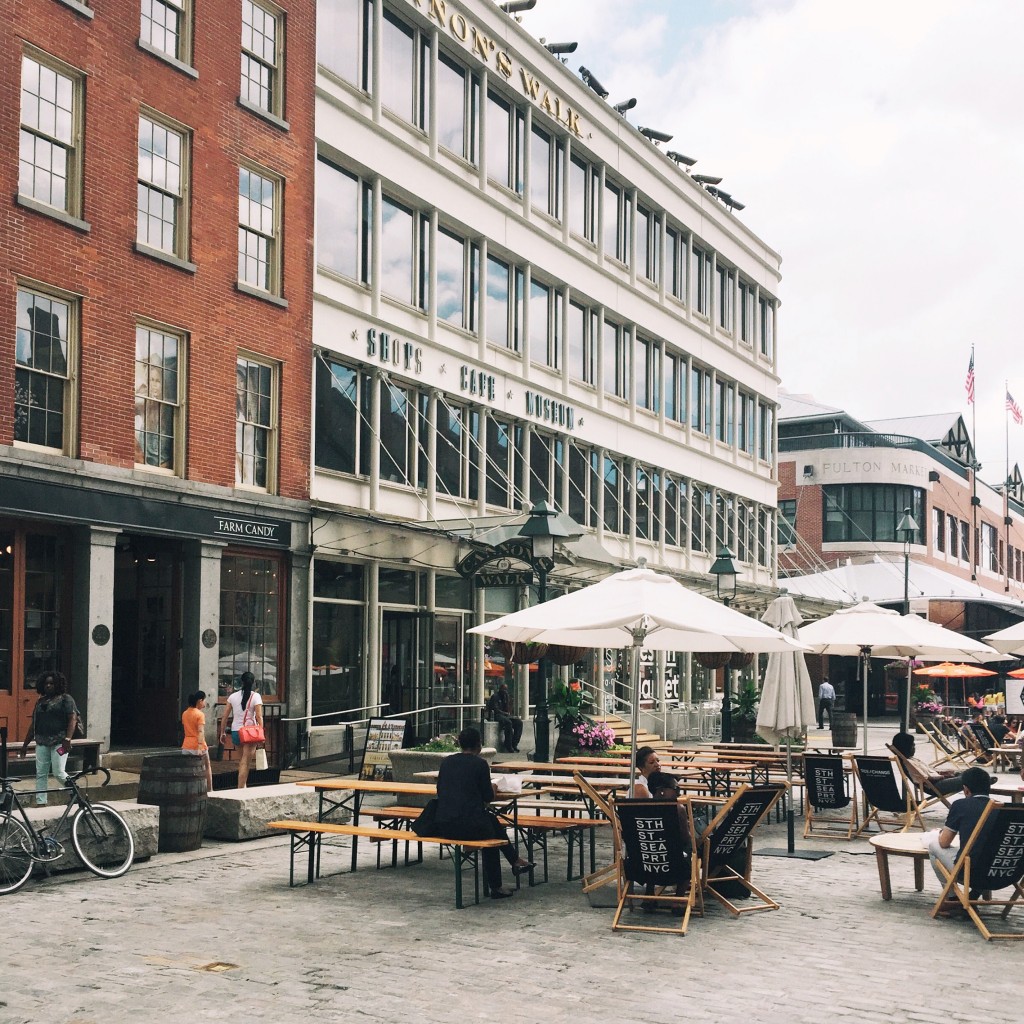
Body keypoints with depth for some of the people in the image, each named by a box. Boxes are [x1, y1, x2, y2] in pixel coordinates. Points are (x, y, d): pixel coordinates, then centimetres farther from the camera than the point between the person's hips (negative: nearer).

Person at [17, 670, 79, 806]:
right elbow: (33, 725, 22)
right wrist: (25, 745, 20)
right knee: (40, 774, 1)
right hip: (42, 743, 6)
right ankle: (41, 803, 4)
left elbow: (73, 719, -9)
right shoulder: (40, 701, 18)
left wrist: (68, 739, -21)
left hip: (59, 742, -6)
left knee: (58, 773, -11)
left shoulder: (65, 698, 1)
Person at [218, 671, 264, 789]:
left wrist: (222, 733, 12)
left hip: (235, 732, 4)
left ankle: (242, 787, 20)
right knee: (246, 762, -2)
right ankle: (240, 789, -7)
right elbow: (259, 716, -13)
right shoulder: (255, 696, -5)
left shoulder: (233, 696, 6)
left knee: (241, 760, 20)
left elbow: (225, 717, 5)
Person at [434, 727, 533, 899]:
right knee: (490, 831, 28)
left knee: (491, 820, 29)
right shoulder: (479, 763, -3)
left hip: (443, 826, 5)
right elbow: (488, 797, 2)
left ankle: (515, 861, 37)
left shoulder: (446, 761, 11)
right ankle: (495, 887, 34)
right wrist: (493, 790, 25)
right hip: (469, 826, -5)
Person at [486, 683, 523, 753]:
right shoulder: (495, 696, -2)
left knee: (519, 722, -20)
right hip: (497, 716, -6)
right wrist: (506, 713, -15)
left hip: (506, 715, 6)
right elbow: (495, 709, -11)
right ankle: (508, 747, -34)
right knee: (508, 722, -36)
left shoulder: (507, 696, 18)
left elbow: (509, 709, 13)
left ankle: (514, 744, -21)